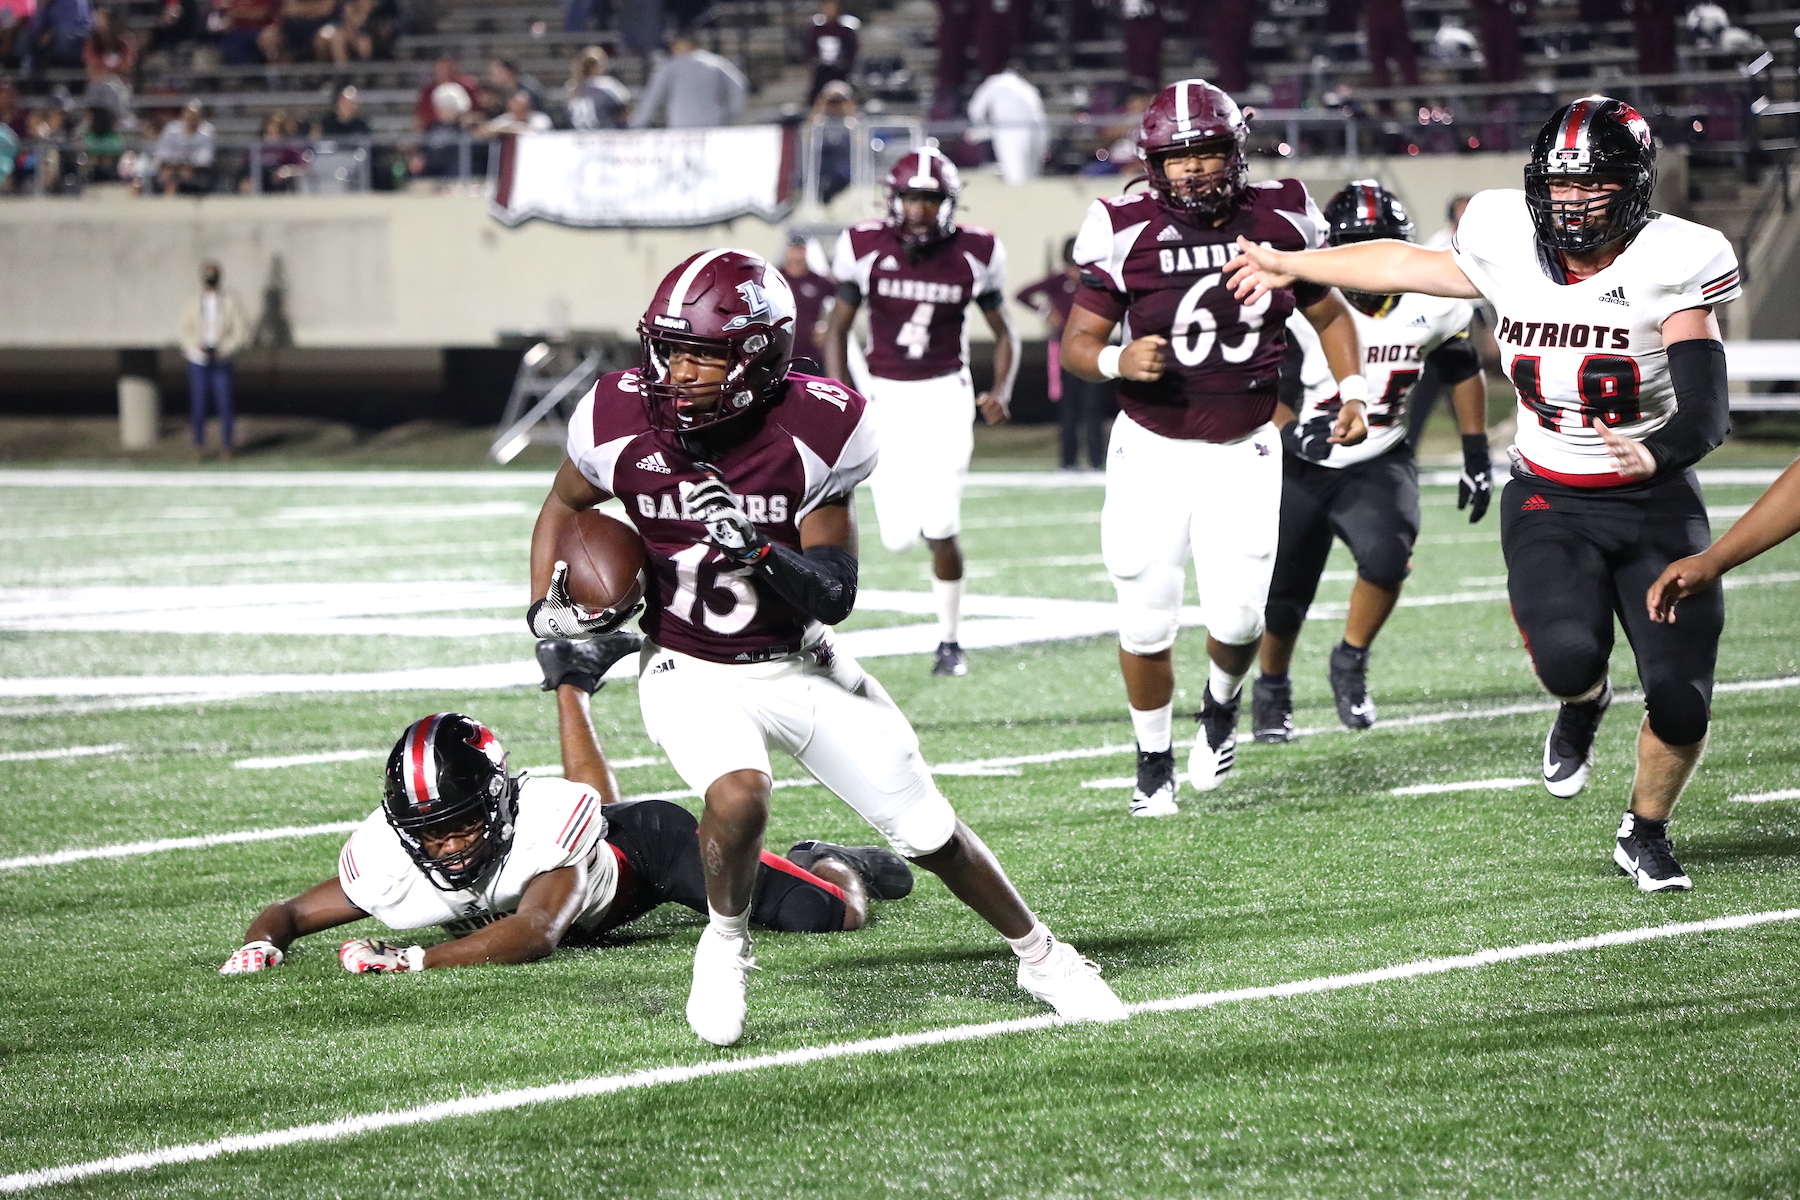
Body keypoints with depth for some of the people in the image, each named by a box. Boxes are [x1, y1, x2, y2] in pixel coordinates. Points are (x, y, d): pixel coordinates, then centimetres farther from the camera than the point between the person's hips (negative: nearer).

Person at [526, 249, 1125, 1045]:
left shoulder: (814, 432, -19)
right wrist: (546, 607, -7)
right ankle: (725, 946, -3)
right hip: (692, 674, -1)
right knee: (738, 796, -32)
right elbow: (563, 505, 8)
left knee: (928, 829, 5)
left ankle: (1039, 955, 30)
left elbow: (836, 597, -16)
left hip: (798, 667, 1)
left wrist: (760, 550, -35)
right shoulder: (622, 425, -15)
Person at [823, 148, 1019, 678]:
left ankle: (950, 640, 9)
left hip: (946, 395, -1)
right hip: (887, 396, 1)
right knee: (899, 537, -8)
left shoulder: (974, 254, -6)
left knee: (940, 529, -9)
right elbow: (837, 330, 3)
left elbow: (1004, 333, 6)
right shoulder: (865, 247, -7)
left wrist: (1002, 390, -11)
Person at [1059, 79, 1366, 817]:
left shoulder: (1277, 219, -3)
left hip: (1244, 452, 1)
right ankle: (1154, 762, 21)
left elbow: (1328, 316, 13)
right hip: (1153, 451, -1)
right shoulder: (1129, 232, -10)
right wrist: (1116, 361, -28)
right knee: (1146, 620, -1)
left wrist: (1352, 390, -1)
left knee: (1236, 615, -9)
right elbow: (1076, 341, -6)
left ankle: (1220, 708, 26)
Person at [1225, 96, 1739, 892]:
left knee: (1681, 706, -7)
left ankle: (1645, 833, 25)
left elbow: (1706, 415, -20)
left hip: (1656, 502, -1)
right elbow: (1408, 265, 15)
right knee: (1567, 656, -27)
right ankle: (1583, 704, 13)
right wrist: (1291, 266, 27)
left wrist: (1659, 454, -42)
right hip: (1549, 503, 1)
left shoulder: (1671, 264, -14)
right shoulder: (1511, 250, -4)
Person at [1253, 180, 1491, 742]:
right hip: (1303, 464, -1)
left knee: (1386, 556, -27)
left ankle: (1351, 664, -1)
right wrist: (1288, 430, -23)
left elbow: (1463, 373, 10)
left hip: (1379, 464, 1)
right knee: (1284, 590, 5)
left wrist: (1477, 458, 10)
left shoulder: (1432, 305, -7)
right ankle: (1271, 692, 35)